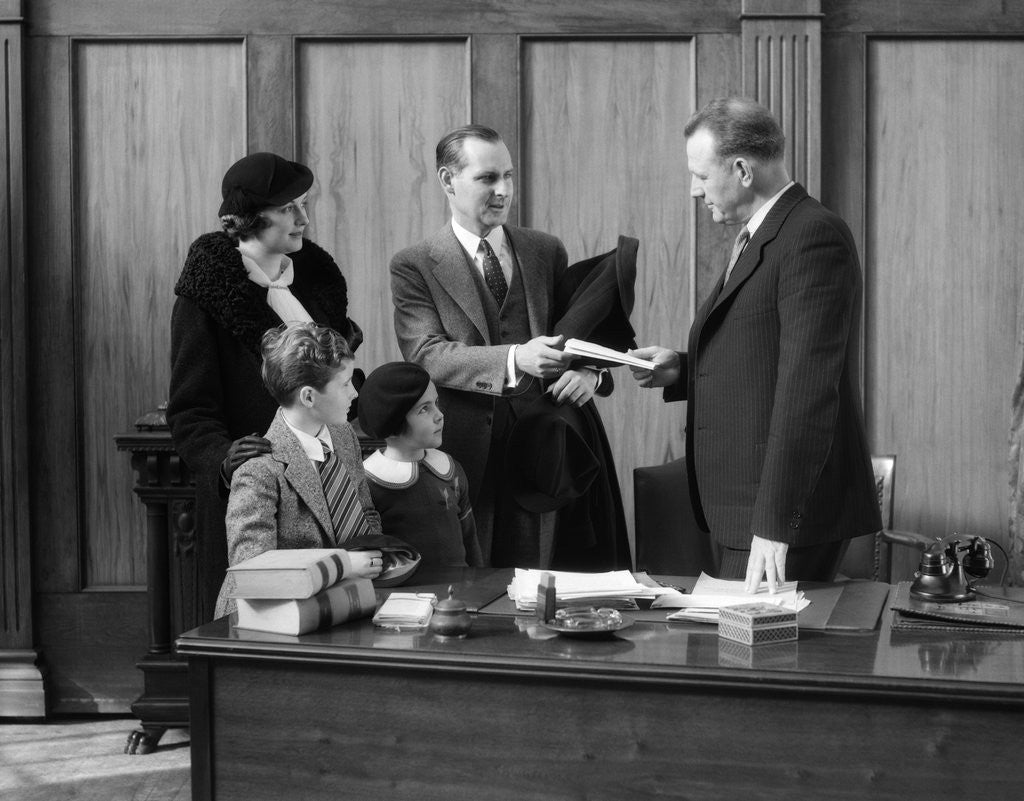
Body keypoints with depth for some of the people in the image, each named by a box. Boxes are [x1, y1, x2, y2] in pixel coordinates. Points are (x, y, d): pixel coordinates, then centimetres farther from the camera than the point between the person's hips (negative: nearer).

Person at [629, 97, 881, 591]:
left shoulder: (814, 236, -15)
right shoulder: (756, 238, 17)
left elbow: (807, 387, -21)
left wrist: (775, 523, -24)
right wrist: (681, 371, 6)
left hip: (788, 513, -9)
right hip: (741, 509, 9)